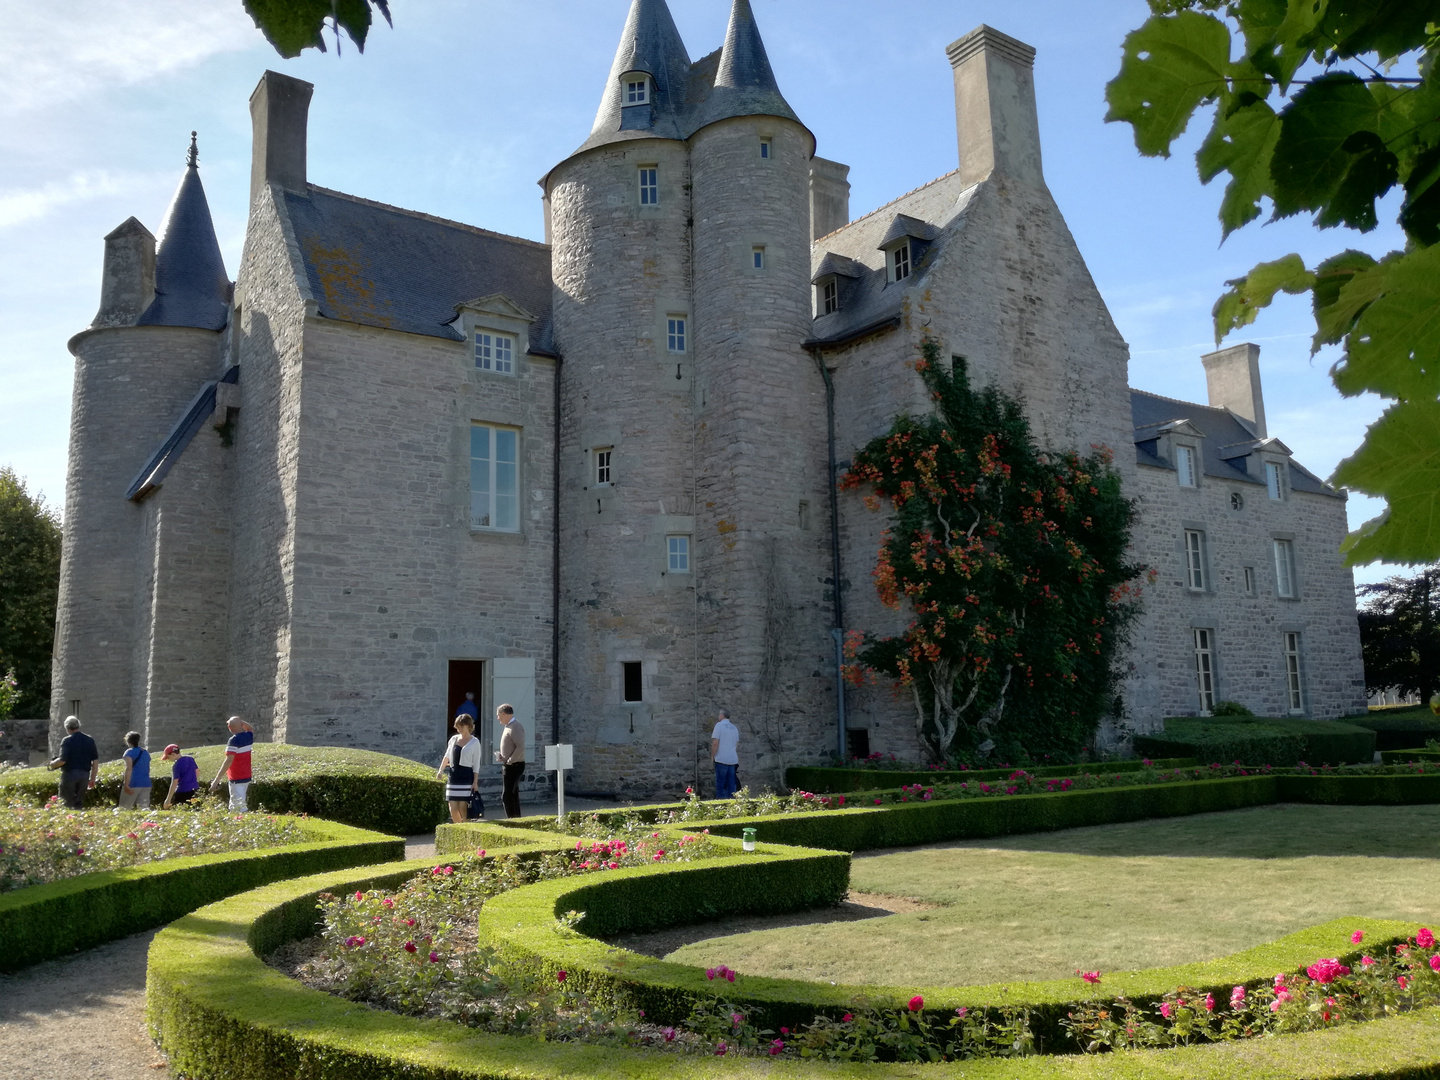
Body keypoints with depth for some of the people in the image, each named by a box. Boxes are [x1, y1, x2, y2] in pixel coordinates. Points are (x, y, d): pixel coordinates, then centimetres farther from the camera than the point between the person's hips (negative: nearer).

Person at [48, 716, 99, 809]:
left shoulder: (67, 740, -9)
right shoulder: (89, 740, 6)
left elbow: (62, 760, -17)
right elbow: (95, 760, 5)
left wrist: (52, 765, 4)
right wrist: (92, 778, 11)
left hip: (69, 774, -4)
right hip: (84, 775, 4)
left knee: (67, 804, 6)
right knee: (79, 804, 12)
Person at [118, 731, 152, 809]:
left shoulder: (129, 752, -5)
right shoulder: (146, 752, 17)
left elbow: (129, 769, -17)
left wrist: (126, 785, -22)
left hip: (133, 784, -6)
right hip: (146, 784, 6)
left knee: (124, 808, 4)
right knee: (144, 807, -2)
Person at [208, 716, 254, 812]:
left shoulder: (234, 740, -18)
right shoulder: (249, 736, 3)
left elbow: (229, 760, -25)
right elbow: (251, 729, 30)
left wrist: (217, 779, -25)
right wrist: (239, 721, 17)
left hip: (237, 779, -8)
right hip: (247, 776, 8)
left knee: (239, 807, -9)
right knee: (234, 806, 20)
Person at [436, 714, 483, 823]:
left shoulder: (474, 742, 0)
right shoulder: (454, 739, 12)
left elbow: (476, 764, -2)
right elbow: (447, 757, 24)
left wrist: (475, 782, -8)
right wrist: (440, 770, 13)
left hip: (467, 777, -4)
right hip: (453, 777, 4)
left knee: (463, 807, -8)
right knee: (453, 809, 1)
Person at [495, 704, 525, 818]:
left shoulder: (515, 728, -18)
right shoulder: (508, 727, 13)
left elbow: (520, 747, -27)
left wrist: (510, 761, -20)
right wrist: (501, 756, 8)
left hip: (514, 765, -10)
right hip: (510, 766, 10)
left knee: (506, 796, -11)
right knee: (512, 795, 16)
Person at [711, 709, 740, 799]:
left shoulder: (719, 725, -6)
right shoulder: (734, 728, 14)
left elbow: (715, 743, -12)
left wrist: (712, 757, -4)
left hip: (721, 759, -6)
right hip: (733, 760, 6)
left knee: (720, 784, -2)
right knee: (731, 784, 8)